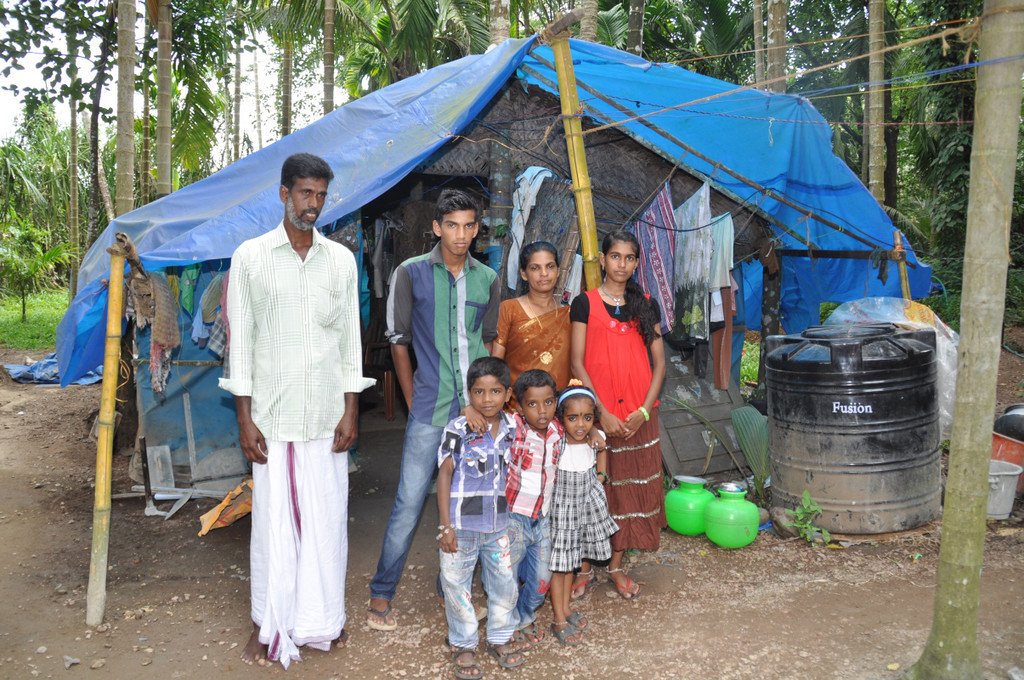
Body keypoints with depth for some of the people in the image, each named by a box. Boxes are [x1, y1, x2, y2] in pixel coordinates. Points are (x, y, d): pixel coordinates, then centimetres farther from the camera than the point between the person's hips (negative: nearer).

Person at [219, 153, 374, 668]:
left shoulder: (342, 260, 7)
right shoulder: (251, 256, 1)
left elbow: (350, 339, 8)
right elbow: (240, 340, 0)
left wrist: (351, 411, 2)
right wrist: (245, 419, -5)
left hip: (326, 415, 2)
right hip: (272, 415, -2)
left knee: (326, 517, 7)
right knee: (273, 519, 3)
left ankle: (322, 617, 24)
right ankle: (267, 624, 20)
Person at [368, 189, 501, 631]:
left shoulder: (487, 279, 9)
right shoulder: (411, 273, -1)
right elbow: (398, 341, 1)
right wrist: (414, 402, 0)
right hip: (431, 410, -3)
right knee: (409, 501, -2)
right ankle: (381, 594, 14)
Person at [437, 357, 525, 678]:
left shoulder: (513, 427, 0)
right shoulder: (457, 430, -12)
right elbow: (445, 475, -9)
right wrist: (446, 526, -10)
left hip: (499, 524, 4)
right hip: (462, 524, -3)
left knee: (504, 581, 12)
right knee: (457, 584, 8)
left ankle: (500, 638, 34)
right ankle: (463, 645, 28)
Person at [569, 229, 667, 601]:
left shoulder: (645, 305, 9)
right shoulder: (585, 303, 0)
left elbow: (659, 362, 7)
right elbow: (578, 364, -4)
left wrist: (645, 409, -5)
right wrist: (601, 411, -12)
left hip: (638, 414, 3)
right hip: (596, 412, -3)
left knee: (630, 486, 7)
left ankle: (616, 565, 22)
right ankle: (585, 565, 17)